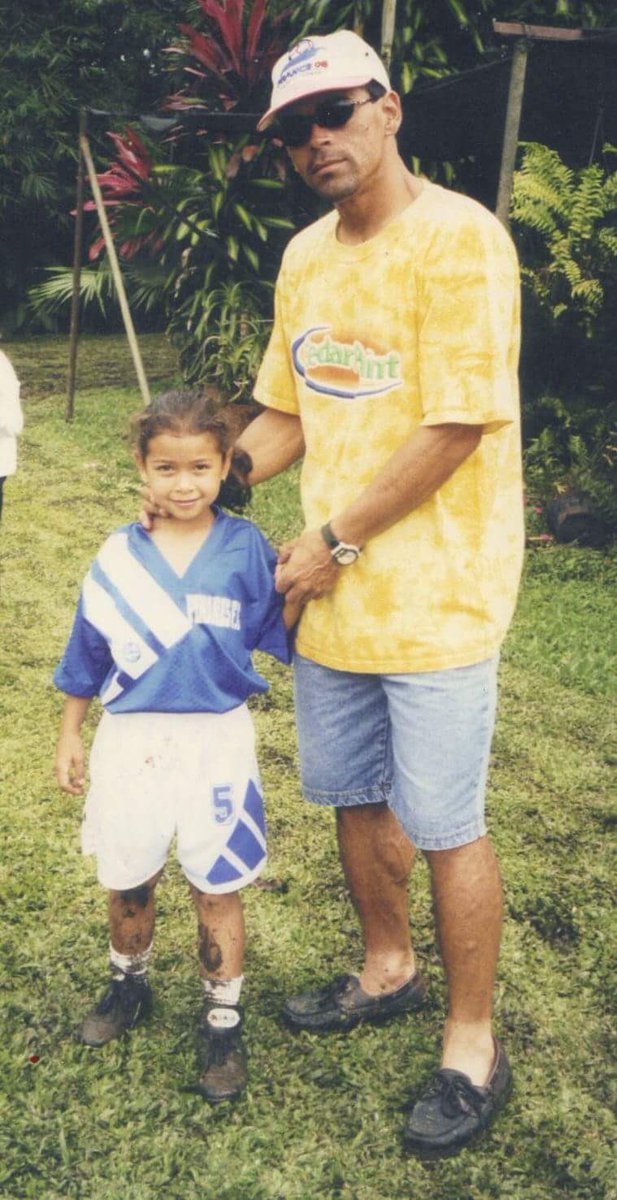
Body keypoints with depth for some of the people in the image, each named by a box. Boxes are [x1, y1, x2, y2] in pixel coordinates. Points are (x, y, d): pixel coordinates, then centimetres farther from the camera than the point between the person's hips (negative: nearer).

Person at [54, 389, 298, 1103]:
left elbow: (280, 636, -5)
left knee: (217, 888, 8)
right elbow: (88, 654, 7)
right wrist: (70, 735, 11)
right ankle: (128, 983, 45)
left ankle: (223, 1021, 27)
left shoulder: (245, 550, -6)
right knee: (127, 881, 17)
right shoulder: (118, 556, -1)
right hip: (130, 741, 2)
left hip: (215, 741, -2)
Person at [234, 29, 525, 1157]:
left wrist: (337, 540, -14)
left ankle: (472, 1048, 22)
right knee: (353, 796, 18)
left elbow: (457, 427, -18)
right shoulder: (304, 258, 11)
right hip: (331, 590, 7)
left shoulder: (458, 237, -12)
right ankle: (387, 970, 42)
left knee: (443, 824, 2)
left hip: (435, 594, -7)